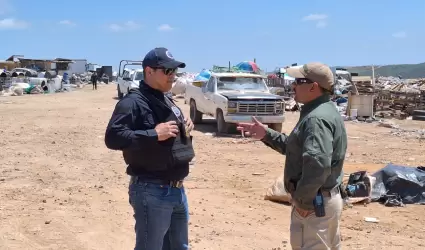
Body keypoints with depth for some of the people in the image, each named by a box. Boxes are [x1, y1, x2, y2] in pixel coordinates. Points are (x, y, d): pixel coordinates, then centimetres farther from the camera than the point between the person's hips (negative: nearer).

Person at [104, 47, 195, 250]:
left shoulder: (166, 101, 15)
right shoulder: (133, 102, -15)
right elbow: (112, 137, -27)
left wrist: (185, 129, 5)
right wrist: (154, 134, -27)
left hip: (177, 189, 9)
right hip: (151, 192, -9)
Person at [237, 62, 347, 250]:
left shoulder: (316, 118, -23)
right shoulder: (322, 112, 12)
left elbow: (318, 164, -34)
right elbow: (296, 148, 20)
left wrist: (303, 199, -23)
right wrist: (266, 135, 12)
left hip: (315, 203, -11)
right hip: (329, 199, 11)